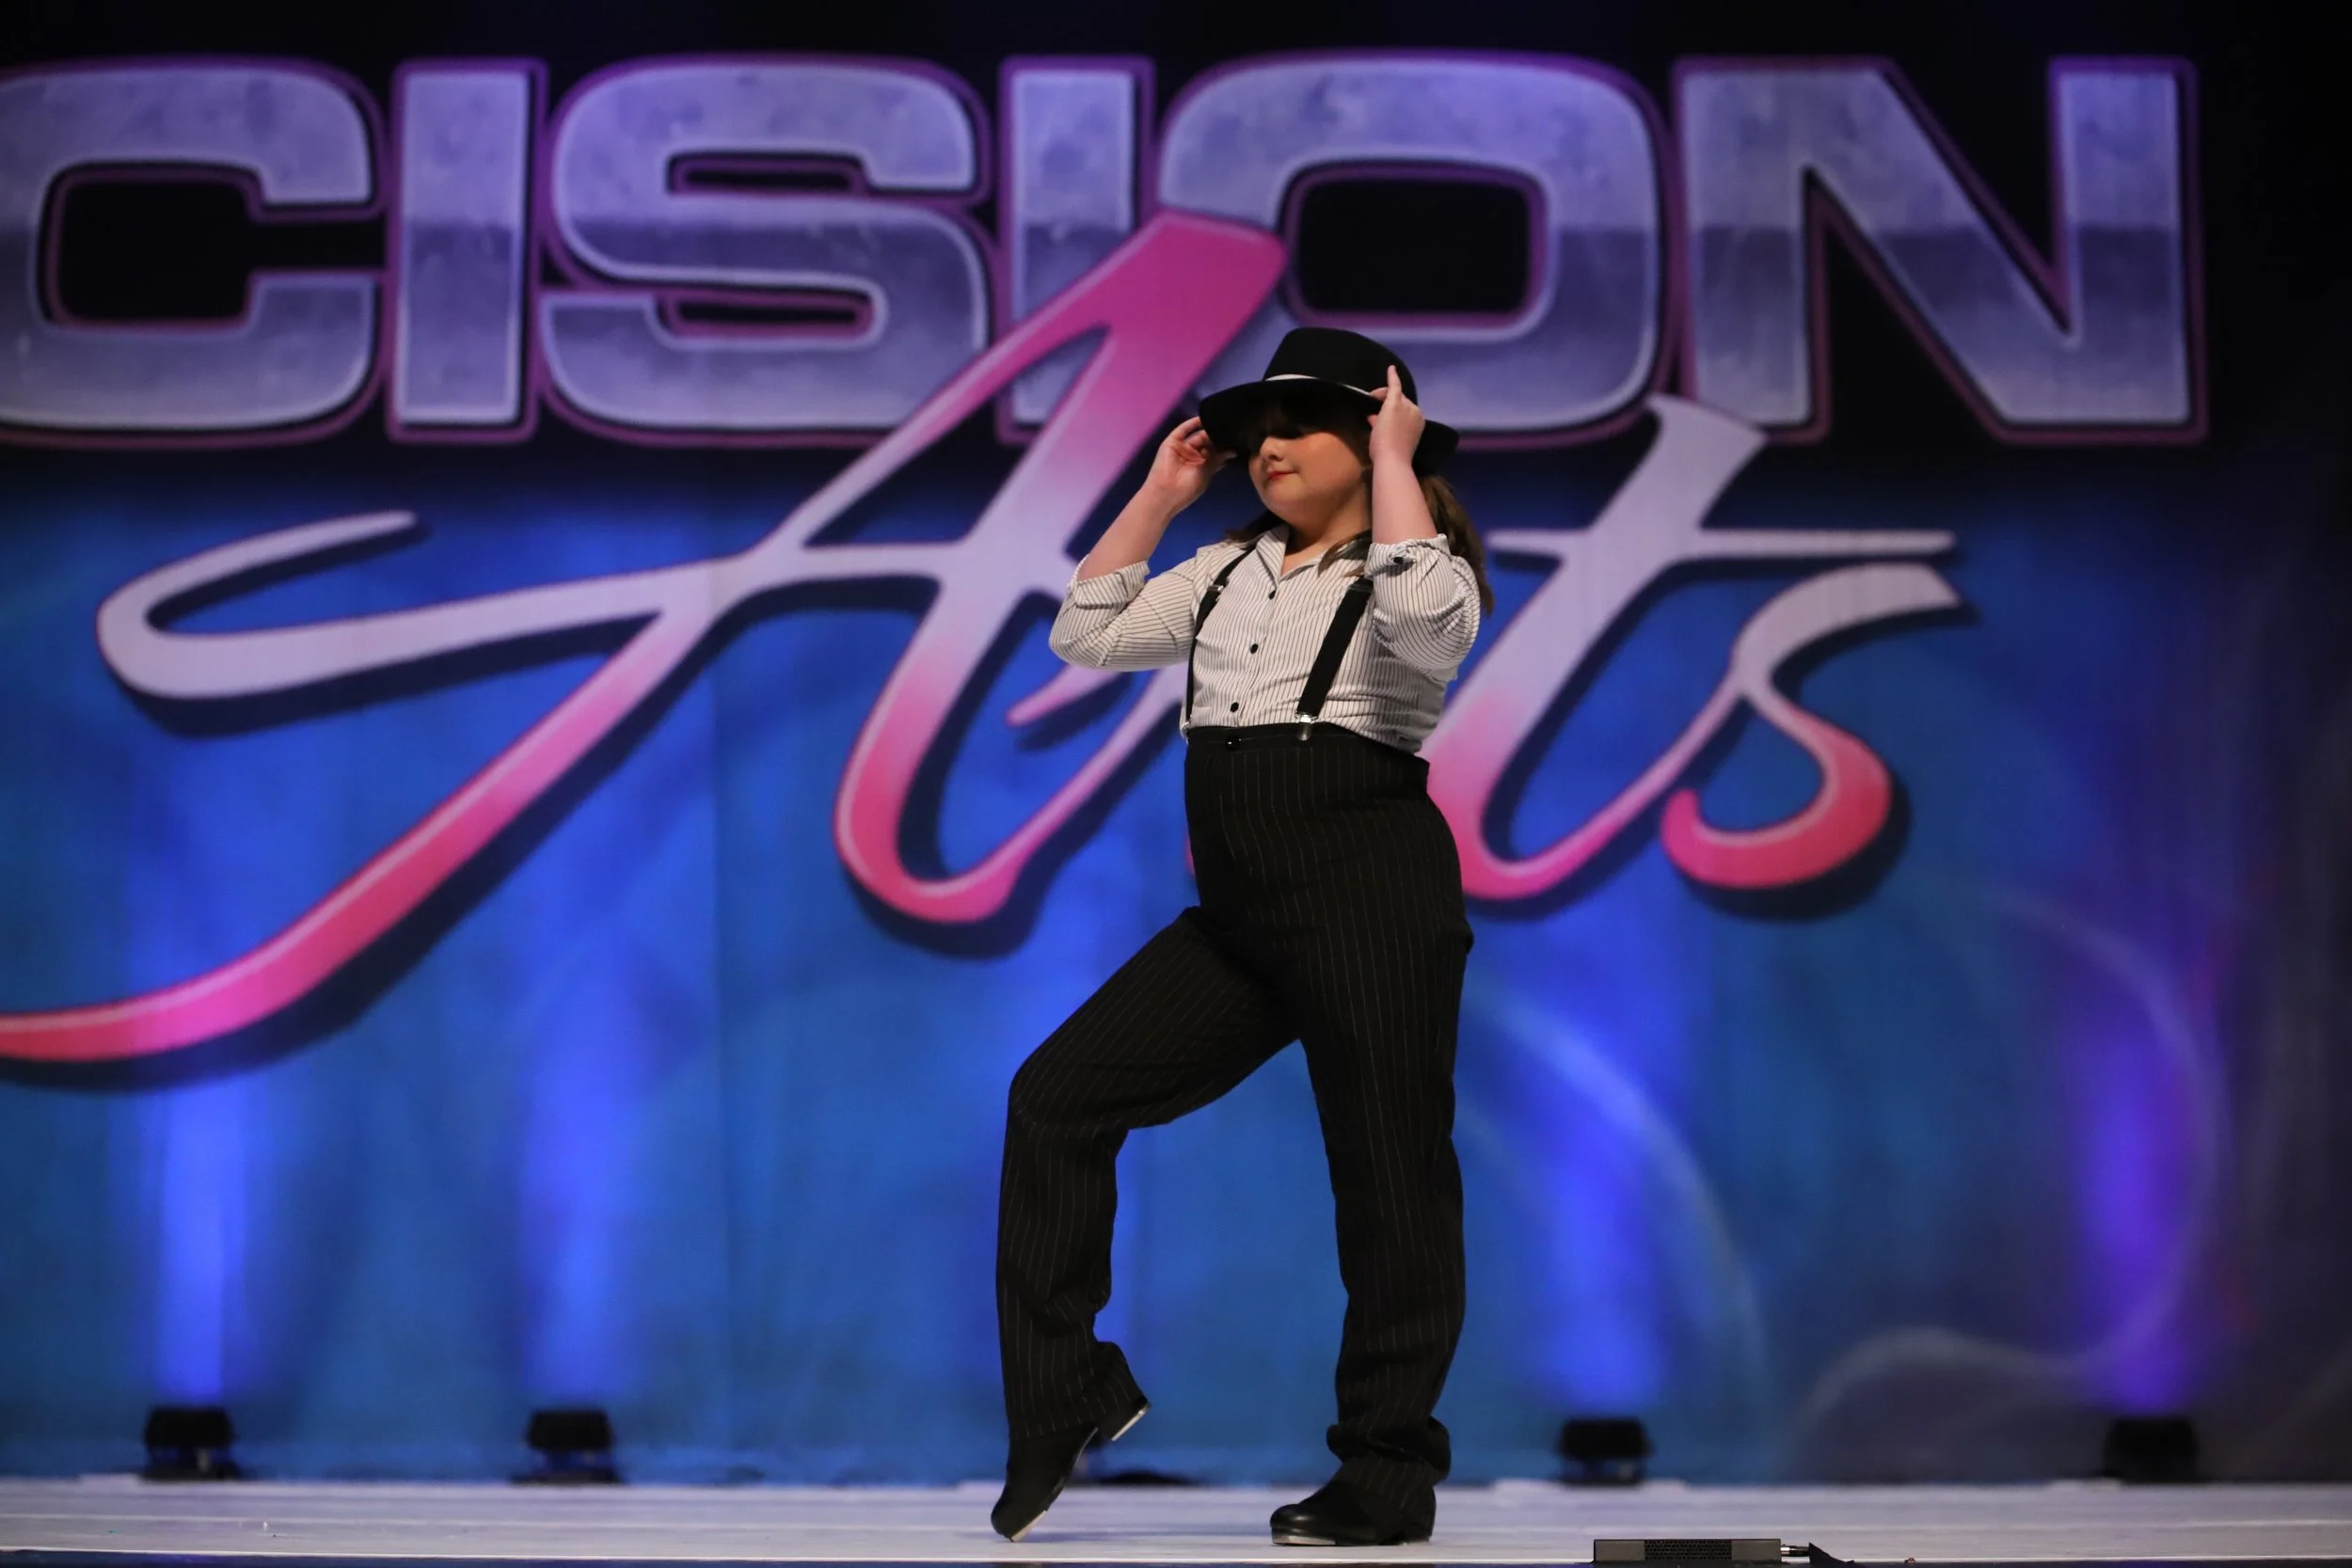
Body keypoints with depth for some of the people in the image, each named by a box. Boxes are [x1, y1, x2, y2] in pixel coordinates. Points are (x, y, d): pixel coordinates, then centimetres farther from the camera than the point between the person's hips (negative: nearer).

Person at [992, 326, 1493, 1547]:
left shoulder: (1408, 565, 0)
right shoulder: (1227, 574, 19)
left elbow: (1425, 620, -25)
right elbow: (1086, 633, 18)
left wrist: (1395, 460, -14)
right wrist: (1158, 496, 15)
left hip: (1370, 894, -7)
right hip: (1236, 915, 7)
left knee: (1387, 1172, -2)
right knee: (1056, 1095, -2)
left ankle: (1390, 1478, 8)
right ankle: (1065, 1395, 5)